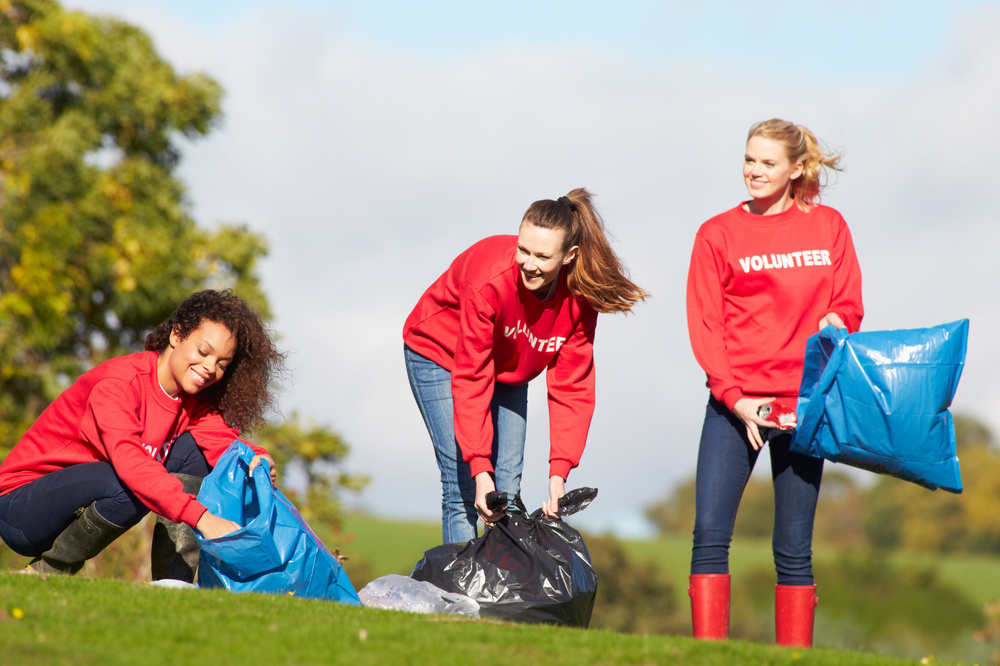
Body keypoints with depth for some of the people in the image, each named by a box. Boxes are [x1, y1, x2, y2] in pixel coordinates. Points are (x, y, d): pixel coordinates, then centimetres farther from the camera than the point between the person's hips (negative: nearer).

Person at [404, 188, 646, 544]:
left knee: (509, 485, -1)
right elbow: (470, 378, -33)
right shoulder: (490, 278, -37)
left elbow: (571, 386, -20)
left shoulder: (579, 296, -24)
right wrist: (480, 469, -37)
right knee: (462, 488, -14)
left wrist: (559, 472, -30)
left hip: (507, 369, 5)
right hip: (440, 355, -5)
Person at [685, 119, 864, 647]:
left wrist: (836, 324, -14)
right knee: (710, 531, -11)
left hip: (803, 403, 1)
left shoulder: (827, 226, 10)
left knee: (794, 547, 2)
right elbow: (704, 323, 0)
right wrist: (732, 396, -11)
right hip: (736, 403, -1)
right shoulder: (718, 234, 5)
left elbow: (849, 306, 11)